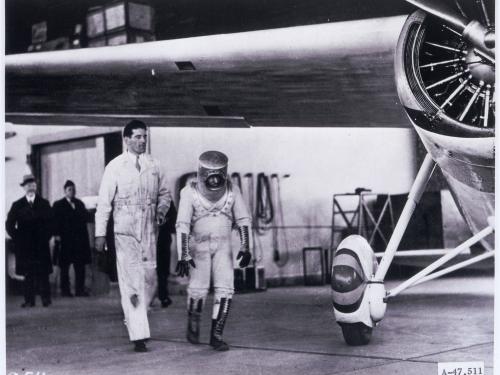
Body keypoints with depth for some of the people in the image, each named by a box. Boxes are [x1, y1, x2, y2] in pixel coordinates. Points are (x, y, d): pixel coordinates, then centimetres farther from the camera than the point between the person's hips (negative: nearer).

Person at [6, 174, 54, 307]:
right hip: (24, 246, 0)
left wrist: (46, 237, 0)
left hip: (41, 245, 0)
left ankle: (46, 298, -1)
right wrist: (17, 238, 1)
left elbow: (50, 223, 9)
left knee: (43, 272, -3)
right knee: (28, 273, 0)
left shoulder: (44, 204, 9)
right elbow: (9, 225, 8)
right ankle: (29, 300, 2)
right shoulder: (17, 205, 8)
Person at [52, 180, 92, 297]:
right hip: (65, 239, -3)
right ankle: (65, 290, 8)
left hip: (79, 239, 3)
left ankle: (80, 289, 5)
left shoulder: (80, 203, 17)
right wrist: (57, 234, -13)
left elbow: (85, 217, 8)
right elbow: (55, 221, -4)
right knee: (65, 267, 2)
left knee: (80, 265, 0)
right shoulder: (58, 205, 5)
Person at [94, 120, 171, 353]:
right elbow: (104, 201, -1)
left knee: (149, 279, 5)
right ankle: (138, 335, -7)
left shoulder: (154, 166, 9)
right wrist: (100, 233, -4)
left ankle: (133, 318, 30)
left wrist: (161, 211, 0)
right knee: (131, 282, -8)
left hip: (149, 231, 4)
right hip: (125, 231, -4)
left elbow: (164, 194, 20)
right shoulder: (115, 166, -1)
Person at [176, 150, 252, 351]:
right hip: (198, 245, -2)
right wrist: (183, 256, -24)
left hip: (223, 246, 2)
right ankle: (193, 321, 20)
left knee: (225, 289, -9)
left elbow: (243, 220, -1)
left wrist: (245, 247, -7)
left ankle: (216, 335, 0)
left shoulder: (231, 190, -9)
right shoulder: (190, 192, -17)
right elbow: (182, 225, -19)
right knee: (198, 289, -11)